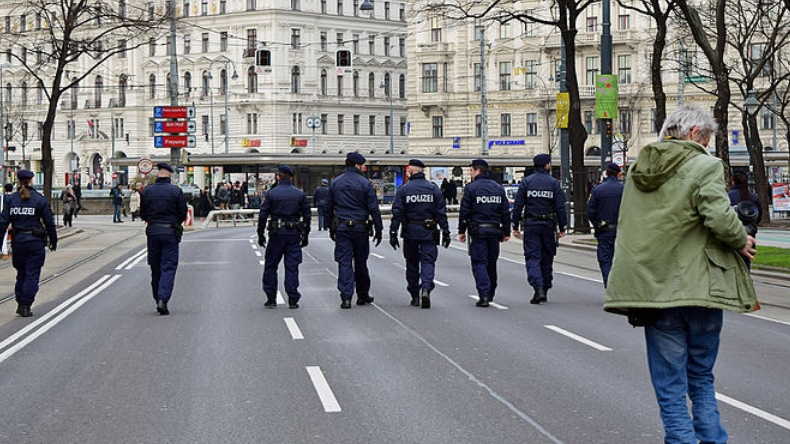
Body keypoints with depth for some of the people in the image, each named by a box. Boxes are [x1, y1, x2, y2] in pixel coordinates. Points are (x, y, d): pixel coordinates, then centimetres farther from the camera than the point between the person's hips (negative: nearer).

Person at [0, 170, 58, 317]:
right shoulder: (39, 199, -5)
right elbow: (49, 222, -1)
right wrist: (53, 241, 9)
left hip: (18, 240, 3)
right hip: (35, 241, -3)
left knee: (21, 273, 18)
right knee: (32, 275, 4)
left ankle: (20, 304, 20)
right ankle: (26, 306, 1)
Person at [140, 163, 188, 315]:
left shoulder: (146, 191, 1)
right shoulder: (176, 191, -6)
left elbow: (142, 214, 6)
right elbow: (183, 214, -3)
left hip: (152, 232, 3)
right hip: (170, 232, -2)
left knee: (155, 268, 12)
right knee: (169, 267, -1)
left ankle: (158, 300, 18)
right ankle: (163, 299, -16)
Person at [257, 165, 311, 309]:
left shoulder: (272, 194, -4)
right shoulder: (300, 194, 3)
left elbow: (263, 215, -3)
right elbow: (307, 216, 5)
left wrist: (261, 234, 5)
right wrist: (305, 235, 13)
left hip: (276, 234, -2)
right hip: (294, 234, 2)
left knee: (270, 266, 11)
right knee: (292, 267, 4)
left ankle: (271, 298, 10)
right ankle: (293, 300, 2)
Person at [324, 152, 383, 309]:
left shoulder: (335, 183, 5)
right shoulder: (365, 183, -5)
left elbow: (328, 208, 10)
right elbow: (374, 209, -6)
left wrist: (331, 228, 18)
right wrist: (378, 229, -1)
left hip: (341, 227, 2)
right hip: (360, 228, -2)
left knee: (344, 262, -1)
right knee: (361, 262, 11)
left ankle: (346, 297, -10)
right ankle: (363, 295, 22)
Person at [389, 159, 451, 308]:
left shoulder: (403, 189, -2)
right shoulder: (433, 189, 2)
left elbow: (397, 213, -5)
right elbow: (441, 213, 1)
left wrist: (393, 233, -3)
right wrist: (445, 232, 6)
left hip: (410, 233, 0)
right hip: (429, 233, 0)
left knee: (412, 262, 11)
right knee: (428, 261, 1)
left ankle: (414, 295, 15)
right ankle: (426, 288, -21)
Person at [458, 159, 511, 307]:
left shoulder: (471, 188, -6)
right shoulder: (499, 188, 10)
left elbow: (464, 212, -7)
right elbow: (506, 212, 10)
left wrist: (461, 231, 1)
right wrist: (506, 232, 16)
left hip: (478, 230, -5)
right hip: (495, 230, 5)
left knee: (479, 262, -3)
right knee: (492, 262, 16)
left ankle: (484, 296, -14)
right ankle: (490, 294, 26)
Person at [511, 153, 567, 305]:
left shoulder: (526, 182, 1)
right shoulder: (554, 183, 0)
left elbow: (518, 206, -2)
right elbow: (560, 207, -3)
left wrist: (515, 226, 3)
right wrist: (562, 227, 4)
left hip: (530, 224, -1)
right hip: (548, 224, 1)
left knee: (532, 257, -3)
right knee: (547, 258, 12)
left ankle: (538, 288, -22)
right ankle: (545, 290, 19)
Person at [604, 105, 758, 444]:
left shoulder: (639, 169, 11)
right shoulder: (705, 166, -9)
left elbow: (627, 227, 16)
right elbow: (719, 217, -21)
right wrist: (742, 242, -2)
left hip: (652, 286, 4)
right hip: (698, 286, -4)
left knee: (670, 384, 7)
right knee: (701, 377, 13)